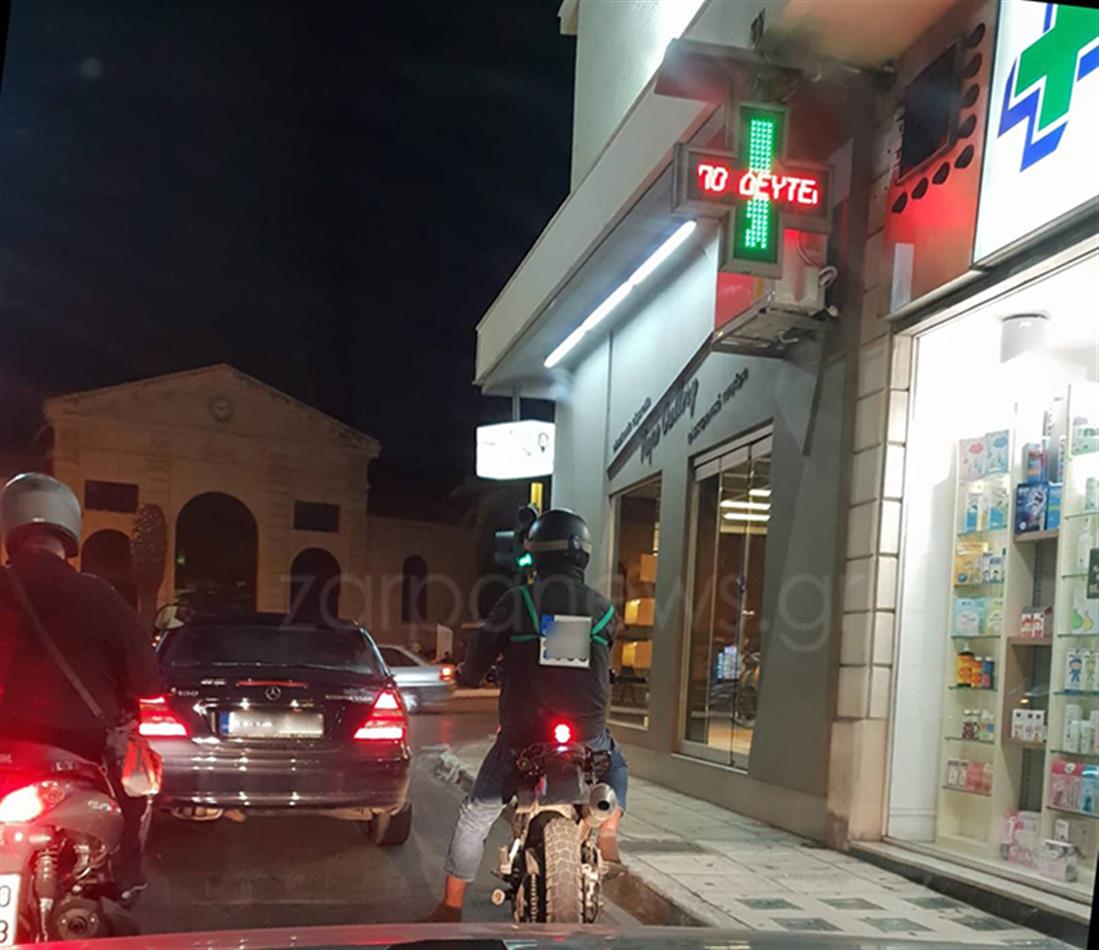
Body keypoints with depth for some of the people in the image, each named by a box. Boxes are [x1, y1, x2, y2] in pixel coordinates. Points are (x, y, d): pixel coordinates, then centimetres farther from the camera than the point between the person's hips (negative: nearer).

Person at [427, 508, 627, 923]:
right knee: (616, 768, 35)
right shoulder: (603, 609, 2)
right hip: (588, 732, 2)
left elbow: (474, 666, -2)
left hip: (522, 733, -2)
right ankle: (608, 830, 15)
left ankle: (451, 906, 20)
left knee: (476, 813, 16)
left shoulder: (516, 601, -7)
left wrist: (466, 676, 22)